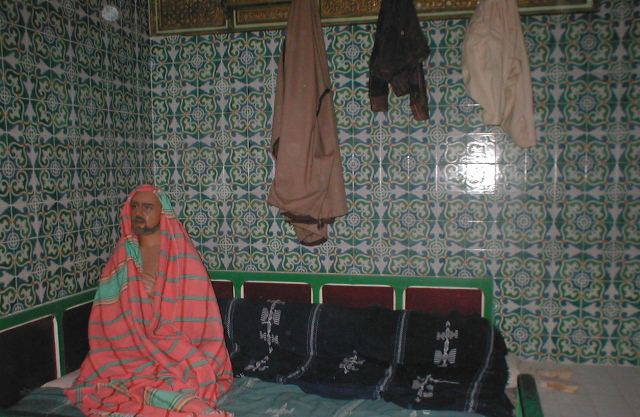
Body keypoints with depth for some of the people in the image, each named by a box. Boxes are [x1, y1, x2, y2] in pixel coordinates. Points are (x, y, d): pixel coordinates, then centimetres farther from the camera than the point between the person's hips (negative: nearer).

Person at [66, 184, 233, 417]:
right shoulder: (121, 257, 7)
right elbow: (109, 319, 8)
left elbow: (198, 320, -5)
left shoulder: (184, 258, -4)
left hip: (176, 356, -3)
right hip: (131, 353, 3)